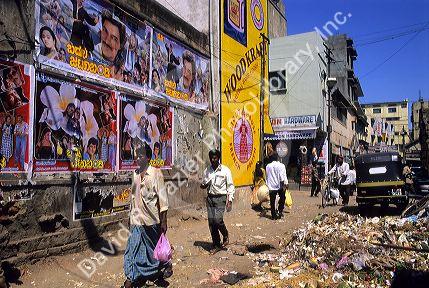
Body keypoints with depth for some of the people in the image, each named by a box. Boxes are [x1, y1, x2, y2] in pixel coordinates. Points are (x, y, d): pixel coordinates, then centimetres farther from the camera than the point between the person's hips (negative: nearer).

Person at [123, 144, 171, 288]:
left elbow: (162, 198, -10)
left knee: (155, 246, 11)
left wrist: (164, 221, -12)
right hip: (136, 219, 5)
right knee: (134, 247, 5)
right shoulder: (135, 173, 7)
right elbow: (133, 196, 15)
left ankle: (167, 265, 34)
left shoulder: (155, 173, -10)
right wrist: (131, 216, 15)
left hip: (151, 219, -4)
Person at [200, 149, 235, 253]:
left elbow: (230, 186, -1)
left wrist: (230, 200, -8)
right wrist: (203, 185, -5)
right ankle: (216, 245, 15)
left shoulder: (225, 170, -3)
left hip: (221, 198, -4)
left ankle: (226, 235, 16)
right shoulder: (207, 171, 9)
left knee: (217, 219, -15)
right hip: (210, 198, 4)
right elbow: (204, 184, 20)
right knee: (211, 222, 3)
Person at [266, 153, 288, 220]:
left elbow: (267, 177, 7)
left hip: (271, 186, 3)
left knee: (272, 201, 7)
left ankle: (273, 215, 10)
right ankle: (280, 211, 11)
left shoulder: (268, 166, 2)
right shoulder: (281, 165, -9)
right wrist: (285, 184, -8)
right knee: (282, 198, 18)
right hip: (279, 186, -2)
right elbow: (282, 177, -13)